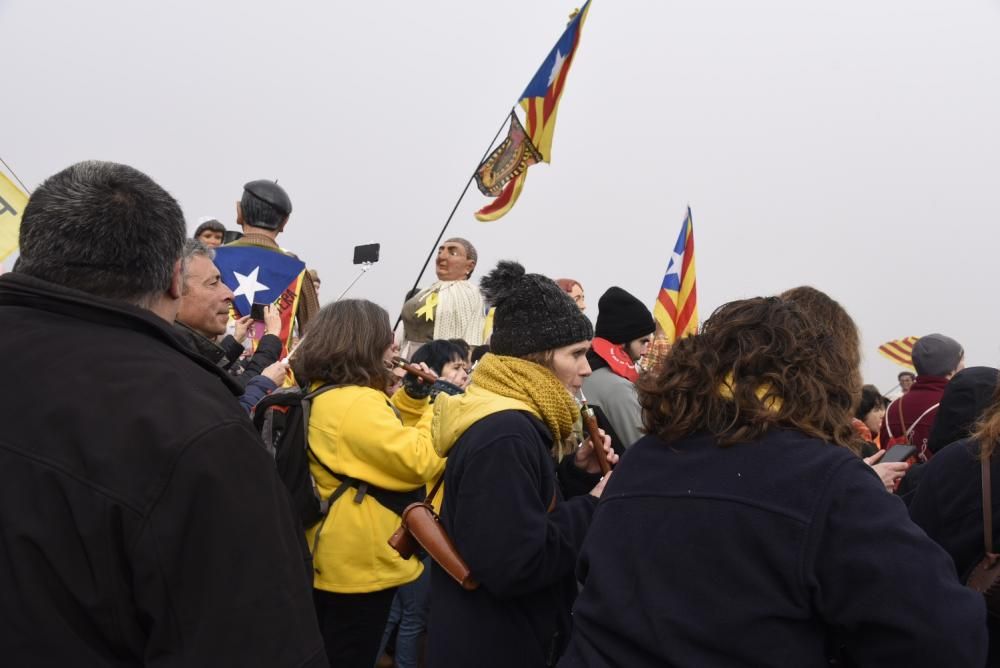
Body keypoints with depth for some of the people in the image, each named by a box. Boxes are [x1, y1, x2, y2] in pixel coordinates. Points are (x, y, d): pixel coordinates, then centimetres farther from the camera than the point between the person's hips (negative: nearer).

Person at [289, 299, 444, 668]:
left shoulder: (322, 396, 9)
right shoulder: (355, 403, -26)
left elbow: (387, 435, 18)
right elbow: (417, 462, -26)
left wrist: (413, 398, 4)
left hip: (336, 561, 11)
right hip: (358, 566, -11)